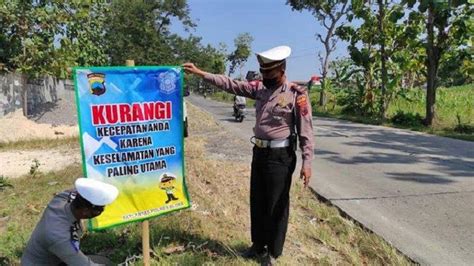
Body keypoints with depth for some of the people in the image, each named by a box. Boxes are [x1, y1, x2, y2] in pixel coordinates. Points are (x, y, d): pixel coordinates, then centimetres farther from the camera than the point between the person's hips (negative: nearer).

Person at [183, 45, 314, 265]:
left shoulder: (296, 95, -12)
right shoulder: (260, 88, 4)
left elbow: (306, 131, -12)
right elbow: (231, 84, 3)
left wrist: (306, 162, -17)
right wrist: (201, 73, -2)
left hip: (280, 156, -6)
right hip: (259, 153, 6)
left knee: (276, 205, 7)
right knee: (257, 201, 17)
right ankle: (258, 245, 37)